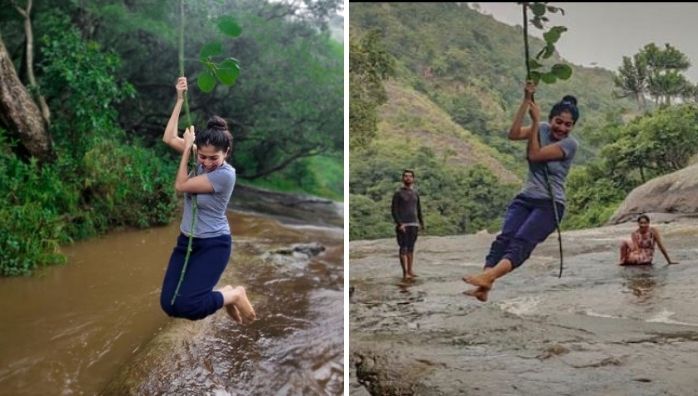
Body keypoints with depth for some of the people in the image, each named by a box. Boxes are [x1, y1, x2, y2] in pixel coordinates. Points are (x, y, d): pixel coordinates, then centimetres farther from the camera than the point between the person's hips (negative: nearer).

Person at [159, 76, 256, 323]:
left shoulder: (226, 174, -22)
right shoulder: (201, 158, -2)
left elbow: (180, 186, -17)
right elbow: (168, 138, -2)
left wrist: (187, 147, -11)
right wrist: (180, 100, -8)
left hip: (213, 245, -7)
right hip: (187, 241, 7)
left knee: (186, 306, -18)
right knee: (169, 305, 0)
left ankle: (234, 295, 8)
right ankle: (223, 294, 23)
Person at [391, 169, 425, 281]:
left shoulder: (415, 193, 12)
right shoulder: (398, 193, -3)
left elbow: (418, 209, 19)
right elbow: (393, 210, -8)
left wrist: (421, 223, 11)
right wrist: (399, 224, -17)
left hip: (413, 225, 5)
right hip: (402, 225, -5)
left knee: (411, 248, 8)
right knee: (403, 248, -6)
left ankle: (410, 271, 12)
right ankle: (405, 273, -6)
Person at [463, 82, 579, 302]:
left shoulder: (570, 144, -8)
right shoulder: (542, 129, 7)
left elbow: (534, 155, -16)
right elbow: (513, 134, -10)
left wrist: (536, 120, -11)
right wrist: (527, 100, -15)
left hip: (550, 205, -4)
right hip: (526, 198, 5)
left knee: (522, 241, -26)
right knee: (505, 237, -19)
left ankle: (487, 276, -48)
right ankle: (483, 288, -34)